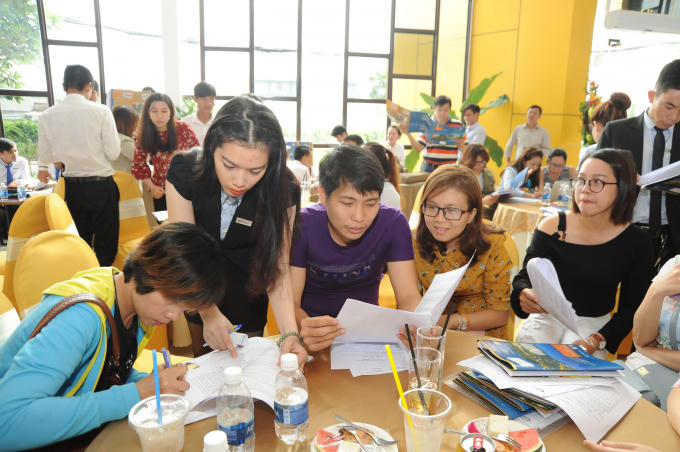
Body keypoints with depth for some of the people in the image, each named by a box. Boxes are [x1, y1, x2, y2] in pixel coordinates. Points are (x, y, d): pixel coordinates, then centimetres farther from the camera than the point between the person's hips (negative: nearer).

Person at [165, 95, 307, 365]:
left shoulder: (283, 191, -28)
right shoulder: (185, 170, -28)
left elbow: (277, 266, -27)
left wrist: (289, 333, -41)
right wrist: (208, 312, -42)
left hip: (248, 288, -1)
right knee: (203, 357, 21)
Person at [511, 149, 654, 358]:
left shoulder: (636, 243, -7)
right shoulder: (552, 227, -8)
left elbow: (632, 308, -4)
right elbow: (524, 276, -5)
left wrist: (597, 340, -19)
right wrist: (524, 294, -30)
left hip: (594, 323, 0)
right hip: (546, 316, 0)